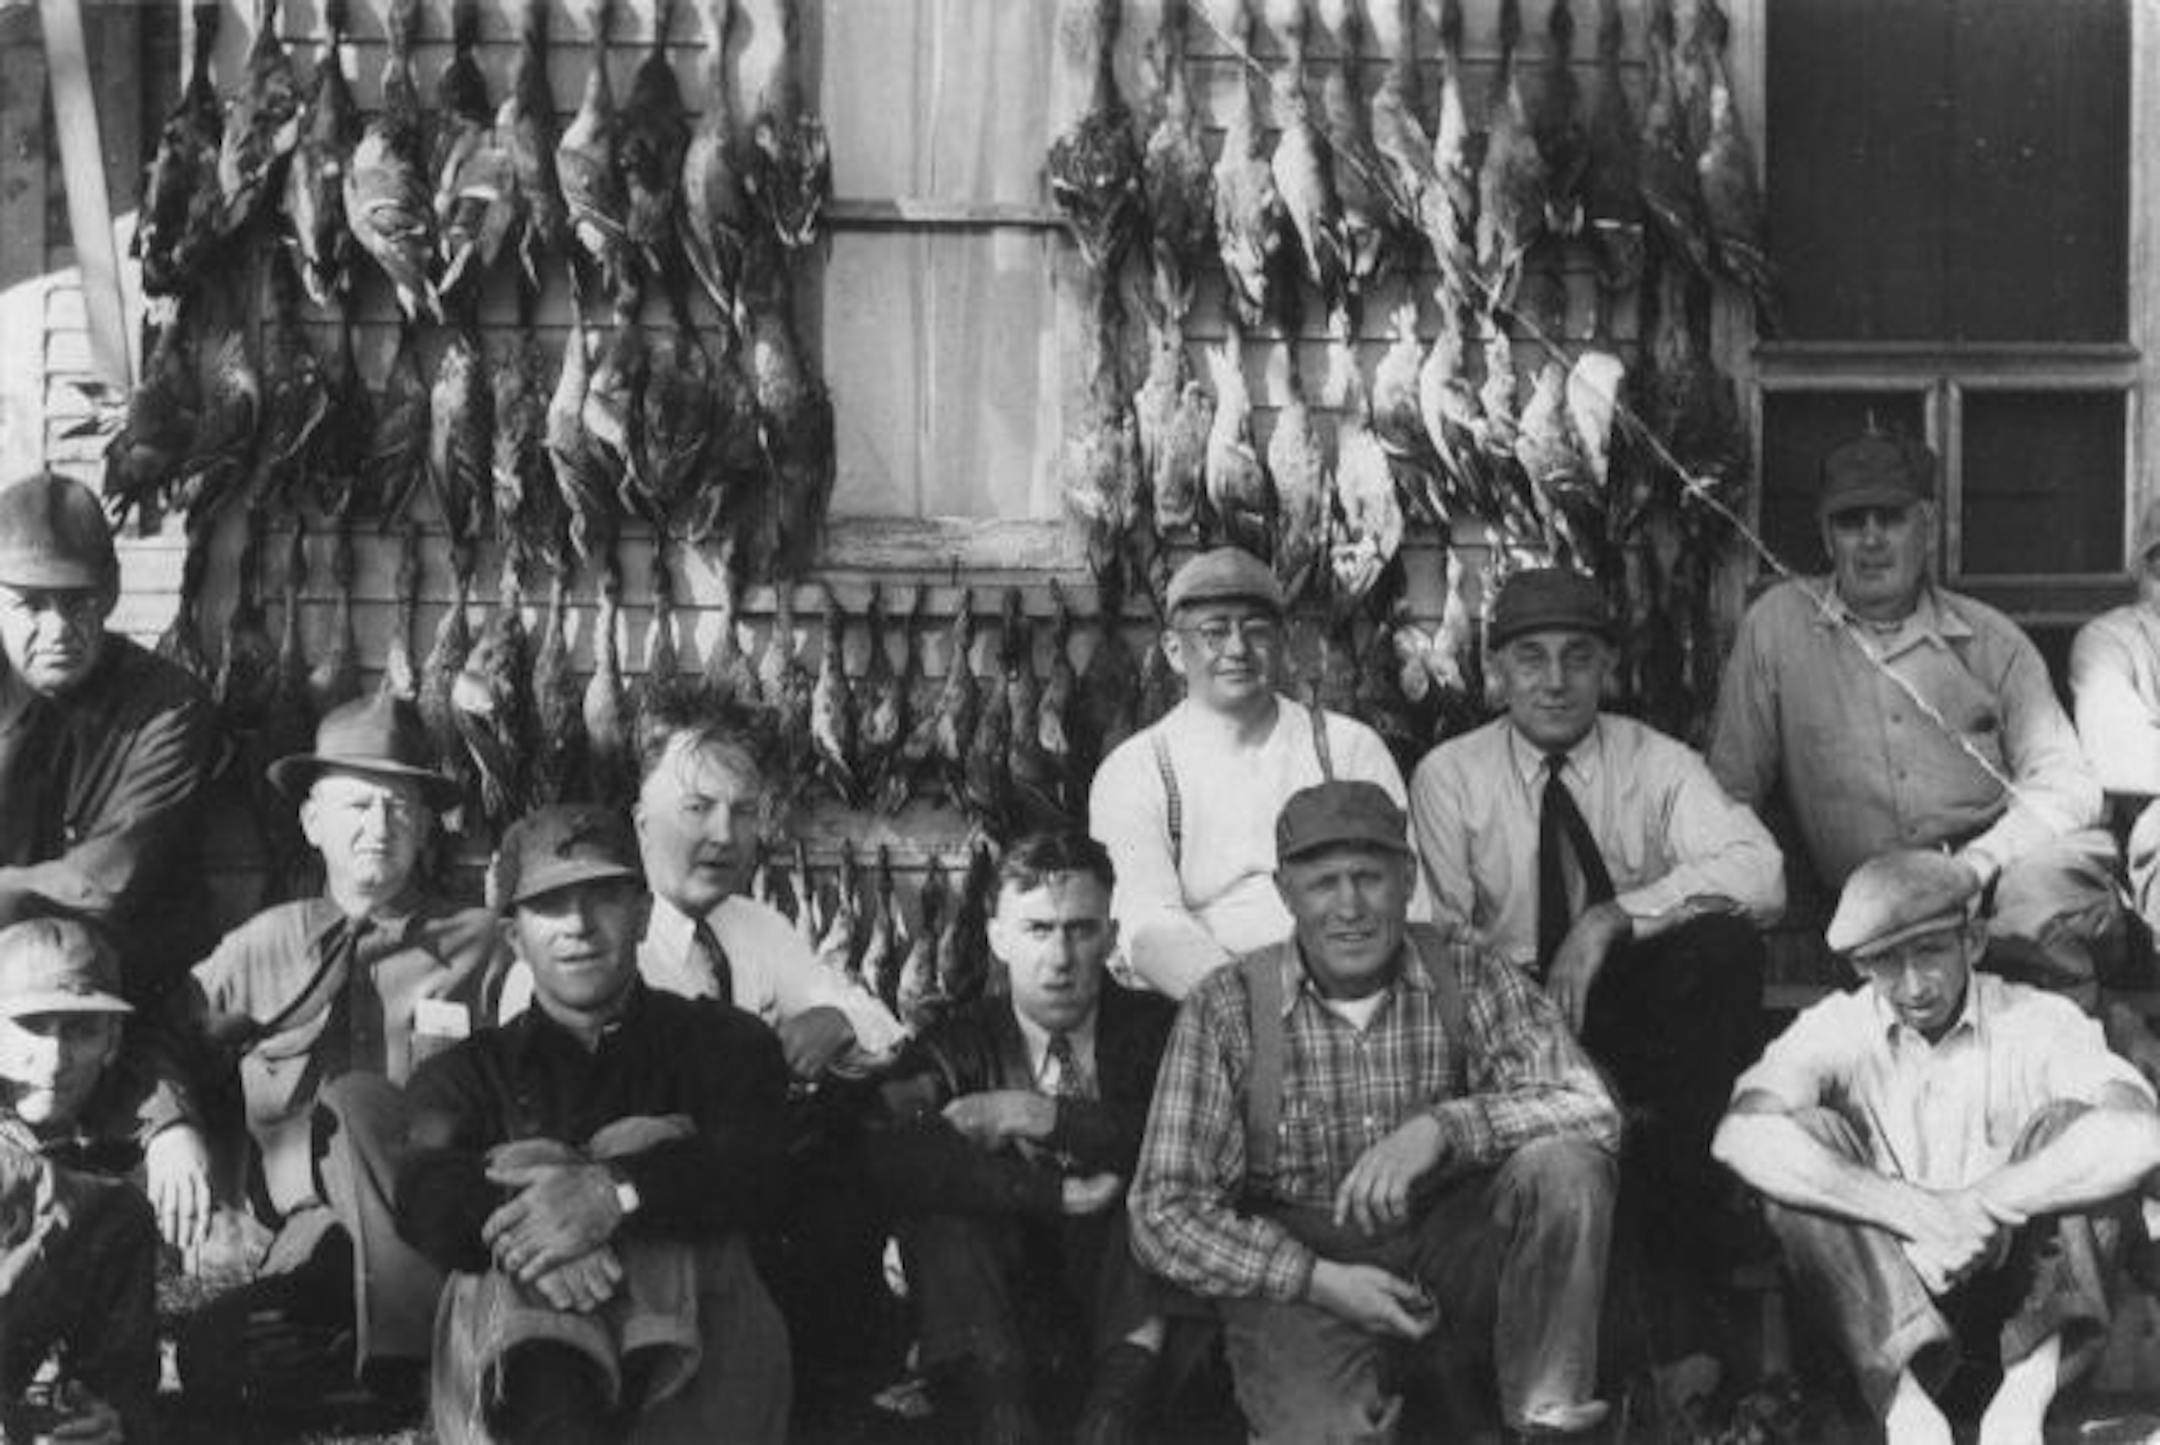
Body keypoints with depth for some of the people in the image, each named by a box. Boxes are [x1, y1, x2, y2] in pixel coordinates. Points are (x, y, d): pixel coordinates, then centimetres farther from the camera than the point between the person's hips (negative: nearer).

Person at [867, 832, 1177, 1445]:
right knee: (940, 1202, -25)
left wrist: (1033, 1115, -20)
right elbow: (892, 1158, -21)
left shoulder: (1152, 1027, 0)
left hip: (1115, 1283, 0)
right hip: (1005, 1287, 1)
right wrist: (1053, 1195, -25)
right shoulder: (959, 1042, 0)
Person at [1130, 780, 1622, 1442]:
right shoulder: (1225, 1009, -6)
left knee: (1565, 1164, -23)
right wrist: (1320, 1280, -16)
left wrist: (1442, 1128, -29)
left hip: (1450, 1253, 3)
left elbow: (1592, 1110, -14)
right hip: (1297, 1278, -3)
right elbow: (1163, 1214, -6)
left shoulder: (1470, 983, -2)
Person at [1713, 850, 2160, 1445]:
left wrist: (1981, 1206, -30)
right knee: (1806, 1139, -23)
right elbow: (1741, 1138, -28)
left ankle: (2026, 1397, -26)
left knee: (2068, 1126, -23)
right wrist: (1914, 1213, -35)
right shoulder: (1837, 1030, -7)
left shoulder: (2038, 1023, -8)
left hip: (2021, 1294, 0)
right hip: (1887, 1298, 0)